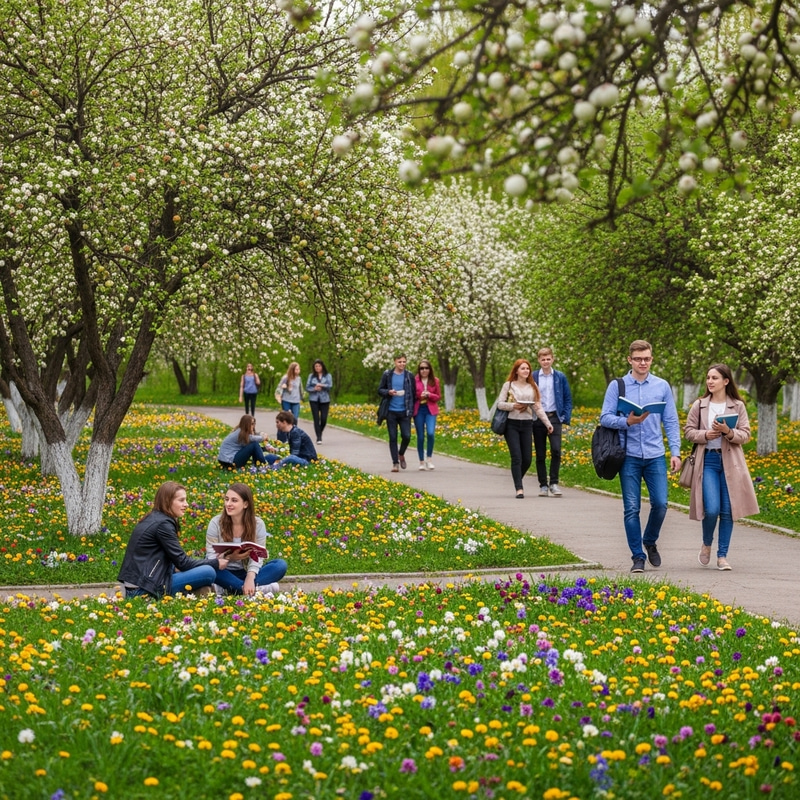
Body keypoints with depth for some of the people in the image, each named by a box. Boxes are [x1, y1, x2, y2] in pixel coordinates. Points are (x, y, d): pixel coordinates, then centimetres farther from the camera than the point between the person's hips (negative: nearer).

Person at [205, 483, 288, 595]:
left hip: (247, 572, 2)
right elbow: (211, 556, -10)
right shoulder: (216, 523, -6)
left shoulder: (258, 524, -4)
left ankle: (234, 589, -34)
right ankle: (256, 588, -39)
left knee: (281, 565, -21)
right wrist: (229, 557, -32)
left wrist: (250, 578, -31)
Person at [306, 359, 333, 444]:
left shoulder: (327, 375, 5)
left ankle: (320, 433, 25)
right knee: (316, 419, -6)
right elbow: (307, 387, 4)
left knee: (324, 419, -2)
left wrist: (321, 385, -19)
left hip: (324, 400, 0)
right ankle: (318, 438, -4)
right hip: (314, 400, 0)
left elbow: (330, 385, -9)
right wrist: (314, 389, -14)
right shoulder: (311, 376, 7)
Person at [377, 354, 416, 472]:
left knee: (406, 436, -6)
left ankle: (401, 454, 23)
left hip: (405, 412, 0)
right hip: (391, 412, 0)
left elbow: (414, 393, 8)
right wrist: (388, 392, -14)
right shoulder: (387, 375, 3)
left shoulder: (409, 376, 4)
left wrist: (412, 410, 2)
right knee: (393, 438, 2)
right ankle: (395, 463, 9)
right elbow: (380, 390, 7)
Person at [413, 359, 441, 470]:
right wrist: (419, 396, -13)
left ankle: (429, 458, -4)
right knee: (420, 436, 2)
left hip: (431, 410, 1)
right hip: (418, 410, -1)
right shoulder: (415, 380, -1)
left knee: (431, 433, -18)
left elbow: (438, 396, 9)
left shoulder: (435, 381, 5)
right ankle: (422, 462, 13)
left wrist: (429, 395, -10)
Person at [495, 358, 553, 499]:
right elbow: (500, 403, 0)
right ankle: (519, 489, -10)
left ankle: (517, 481, 26)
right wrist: (513, 406, -18)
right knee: (517, 457, -11)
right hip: (512, 424, -3)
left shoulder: (532, 387, 12)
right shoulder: (508, 385, 3)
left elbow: (538, 407, 8)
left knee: (527, 458, 1)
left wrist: (547, 423, -1)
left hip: (527, 424, 3)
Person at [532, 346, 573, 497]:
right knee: (540, 455, 4)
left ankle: (553, 483, -7)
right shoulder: (532, 377, 5)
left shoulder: (560, 377, 6)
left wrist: (565, 417, -1)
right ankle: (543, 485, 11)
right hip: (537, 419, 1)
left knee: (556, 451, -15)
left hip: (554, 418, -1)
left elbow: (568, 399, 9)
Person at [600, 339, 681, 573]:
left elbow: (671, 422, 7)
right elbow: (605, 417, -1)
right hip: (629, 456, -1)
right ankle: (637, 557, 10)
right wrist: (627, 422, -17)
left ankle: (650, 542, 24)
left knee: (660, 504, -4)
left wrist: (675, 452, 0)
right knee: (631, 508, 0)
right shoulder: (617, 386, 2)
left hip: (655, 456, 1)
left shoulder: (662, 387, 7)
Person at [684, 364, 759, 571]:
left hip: (730, 462, 1)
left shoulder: (737, 406, 3)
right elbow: (688, 431, 7)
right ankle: (706, 544, 17)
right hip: (708, 460, -1)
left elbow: (745, 435, 1)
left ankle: (722, 556, 10)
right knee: (712, 509, -11)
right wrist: (705, 435, -12)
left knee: (727, 511, 1)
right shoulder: (699, 405, 4)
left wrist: (728, 432, -18)